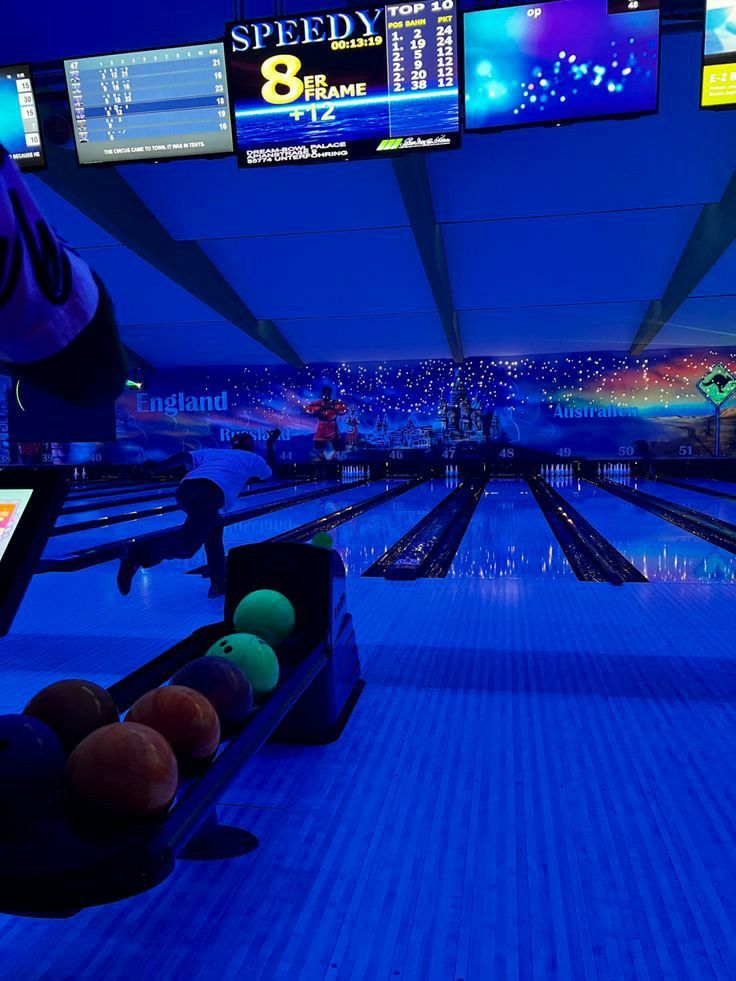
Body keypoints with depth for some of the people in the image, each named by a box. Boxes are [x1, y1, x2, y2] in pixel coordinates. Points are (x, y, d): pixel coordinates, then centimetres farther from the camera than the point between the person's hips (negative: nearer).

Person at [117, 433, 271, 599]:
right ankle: (139, 555, -39)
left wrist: (157, 468, 11)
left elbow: (184, 457, 18)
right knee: (188, 543, -15)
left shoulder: (210, 452, 37)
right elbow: (269, 474, 51)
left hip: (185, 490, 6)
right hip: (210, 493, -6)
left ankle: (219, 584, 25)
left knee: (214, 527, 26)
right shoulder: (252, 459, 30)